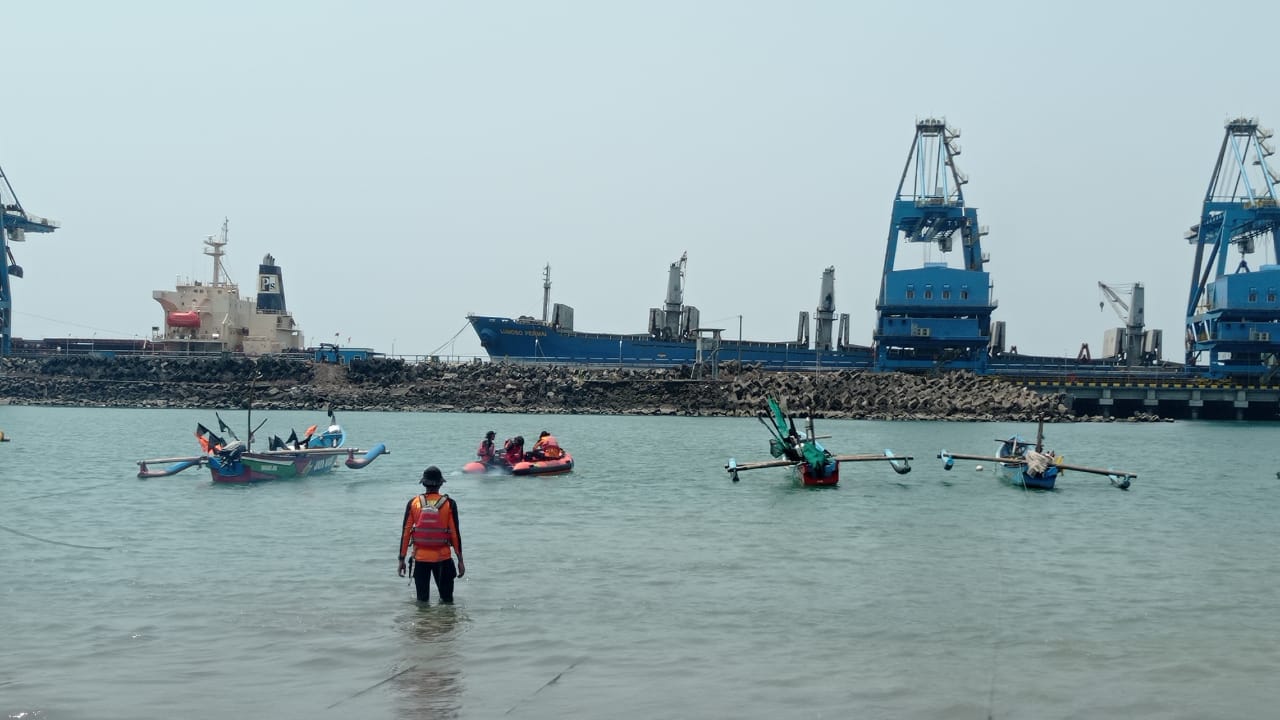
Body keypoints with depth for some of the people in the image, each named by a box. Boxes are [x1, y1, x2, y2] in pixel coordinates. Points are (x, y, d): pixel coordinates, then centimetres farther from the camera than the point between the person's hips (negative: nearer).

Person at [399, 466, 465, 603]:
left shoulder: (413, 503, -2)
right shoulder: (449, 504, -6)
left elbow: (405, 532, -1)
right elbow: (455, 533, -5)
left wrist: (402, 559, 6)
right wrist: (460, 560, 2)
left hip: (420, 557, 1)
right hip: (443, 557, -1)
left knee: (422, 599, 9)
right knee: (446, 599, 9)